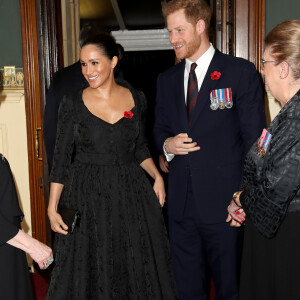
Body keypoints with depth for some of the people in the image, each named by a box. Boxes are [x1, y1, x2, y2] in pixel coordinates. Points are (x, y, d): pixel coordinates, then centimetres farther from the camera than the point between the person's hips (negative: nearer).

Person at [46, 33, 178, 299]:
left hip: (131, 191, 2)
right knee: (90, 271, 8)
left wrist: (157, 176, -2)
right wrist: (52, 207, -7)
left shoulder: (136, 98, 1)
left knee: (138, 268, 12)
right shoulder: (73, 104, -6)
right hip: (87, 196, -2)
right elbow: (61, 158, -3)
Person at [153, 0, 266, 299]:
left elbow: (254, 138, -6)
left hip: (224, 199, -4)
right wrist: (167, 144, -6)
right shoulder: (167, 79, 11)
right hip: (181, 202, 5)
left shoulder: (241, 72, -5)